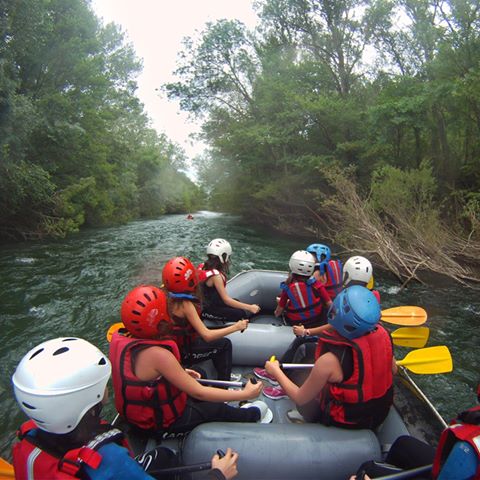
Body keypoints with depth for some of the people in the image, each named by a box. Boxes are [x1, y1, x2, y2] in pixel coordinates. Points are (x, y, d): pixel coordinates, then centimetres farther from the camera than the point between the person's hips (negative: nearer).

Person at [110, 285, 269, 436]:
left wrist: (180, 373, 6)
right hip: (162, 421, -7)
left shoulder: (122, 339, -12)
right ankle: (252, 415, 44)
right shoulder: (157, 354, -37)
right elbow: (198, 392, -30)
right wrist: (245, 394, -22)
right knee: (218, 409, 16)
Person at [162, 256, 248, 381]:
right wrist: (236, 327, -24)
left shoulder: (167, 297, -9)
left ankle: (223, 374, 32)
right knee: (225, 344, 3)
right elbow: (207, 335, -31)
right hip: (182, 353, -8)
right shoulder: (185, 304, -31)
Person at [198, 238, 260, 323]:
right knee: (241, 314, -13)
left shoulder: (203, 267, -1)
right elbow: (226, 300, -26)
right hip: (208, 311, -9)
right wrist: (250, 307, -25)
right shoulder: (215, 276, -26)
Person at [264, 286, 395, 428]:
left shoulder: (330, 360, -36)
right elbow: (393, 370, -1)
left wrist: (276, 372, -5)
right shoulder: (383, 334, -23)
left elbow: (301, 399, -19)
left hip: (346, 422, -4)